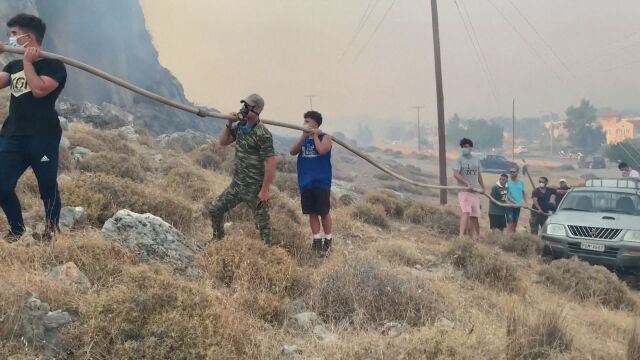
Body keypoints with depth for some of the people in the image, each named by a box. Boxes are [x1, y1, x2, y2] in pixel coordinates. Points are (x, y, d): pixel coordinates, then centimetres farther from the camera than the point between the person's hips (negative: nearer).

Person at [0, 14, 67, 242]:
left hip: (42, 137, -6)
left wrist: (27, 62, -8)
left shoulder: (53, 65, -2)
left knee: (47, 187, 3)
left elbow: (39, 89, -18)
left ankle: (51, 231, 19)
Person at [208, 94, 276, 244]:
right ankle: (218, 240, 33)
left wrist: (265, 190, -21)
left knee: (263, 225, 1)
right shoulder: (239, 126, 4)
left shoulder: (263, 134, -19)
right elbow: (223, 142, 13)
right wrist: (229, 123, -2)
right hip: (236, 185, 8)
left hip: (255, 189, -7)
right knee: (214, 210, 12)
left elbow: (271, 163, -21)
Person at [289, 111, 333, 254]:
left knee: (324, 212, 2)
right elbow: (292, 151, -2)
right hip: (306, 183, 5)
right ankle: (316, 239, 21)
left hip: (321, 182, -5)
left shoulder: (325, 137, -4)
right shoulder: (304, 138, 11)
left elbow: (322, 150, -23)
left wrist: (315, 135, -10)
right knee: (312, 213, 10)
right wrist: (304, 136, -9)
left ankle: (328, 239, 17)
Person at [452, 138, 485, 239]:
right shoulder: (460, 160, -3)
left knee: (474, 215, 8)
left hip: (475, 191, 6)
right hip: (464, 190, -6)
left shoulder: (476, 161, 14)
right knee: (465, 212, -21)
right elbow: (455, 174, -17)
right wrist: (467, 183, -24)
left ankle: (474, 236, 16)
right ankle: (461, 236, -28)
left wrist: (483, 187, 21)